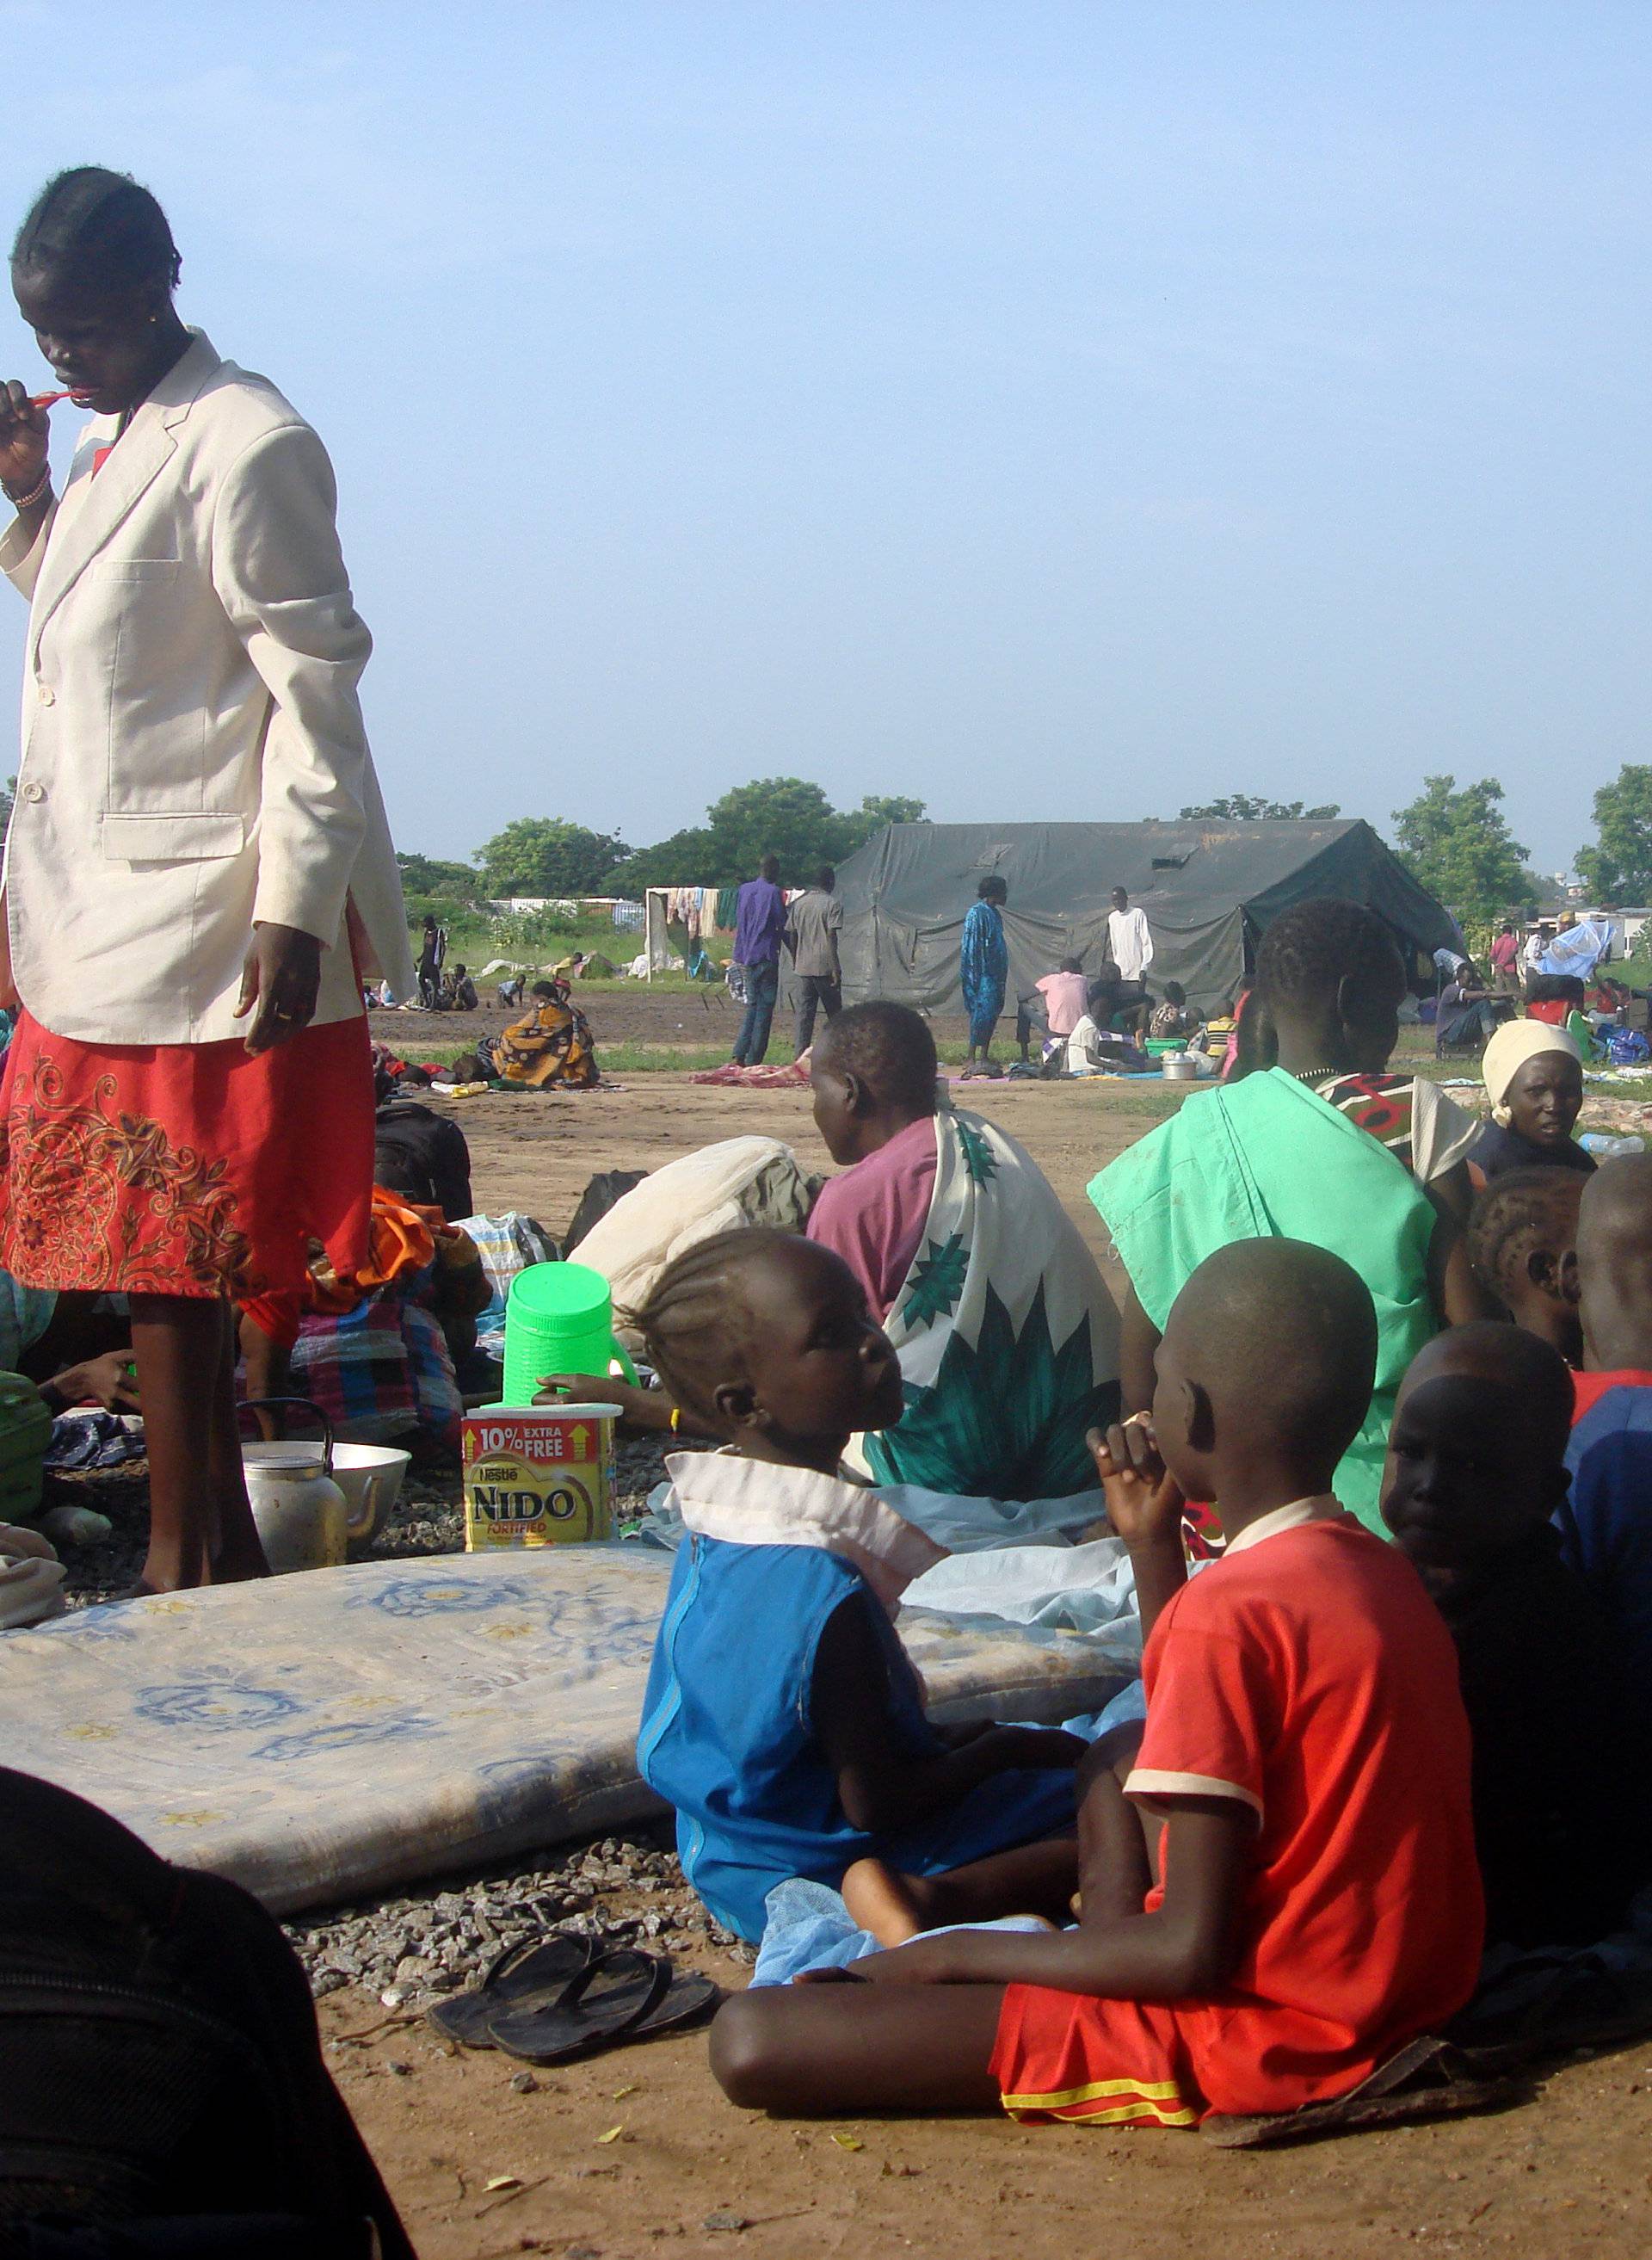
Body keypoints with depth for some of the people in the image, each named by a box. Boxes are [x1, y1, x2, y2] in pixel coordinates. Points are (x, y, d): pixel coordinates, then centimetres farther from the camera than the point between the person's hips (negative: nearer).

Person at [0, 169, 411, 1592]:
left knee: (171, 1263, -4)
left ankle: (183, 1569, 5)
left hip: (194, 925, -9)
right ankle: (224, 1542, 22)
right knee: (158, 1262, 12)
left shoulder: (246, 447, -12)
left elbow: (314, 683, -16)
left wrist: (296, 913, -20)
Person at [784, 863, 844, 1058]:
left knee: (804, 1013, 4)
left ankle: (800, 1054, -3)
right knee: (834, 1012, 8)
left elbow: (791, 936, 9)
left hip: (803, 967, 4)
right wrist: (835, 969, -14)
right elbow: (831, 937, -14)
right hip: (825, 967, -4)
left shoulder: (799, 903, 8)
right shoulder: (832, 904, -7)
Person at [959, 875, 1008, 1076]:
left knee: (992, 1014, 8)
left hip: (994, 974, 9)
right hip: (983, 974, -9)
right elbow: (971, 946, -14)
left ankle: (984, 1058, 12)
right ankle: (972, 1061, -13)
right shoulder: (977, 913, -11)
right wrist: (975, 977, -19)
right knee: (982, 1013, -12)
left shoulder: (994, 913, 17)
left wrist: (1002, 977, 20)